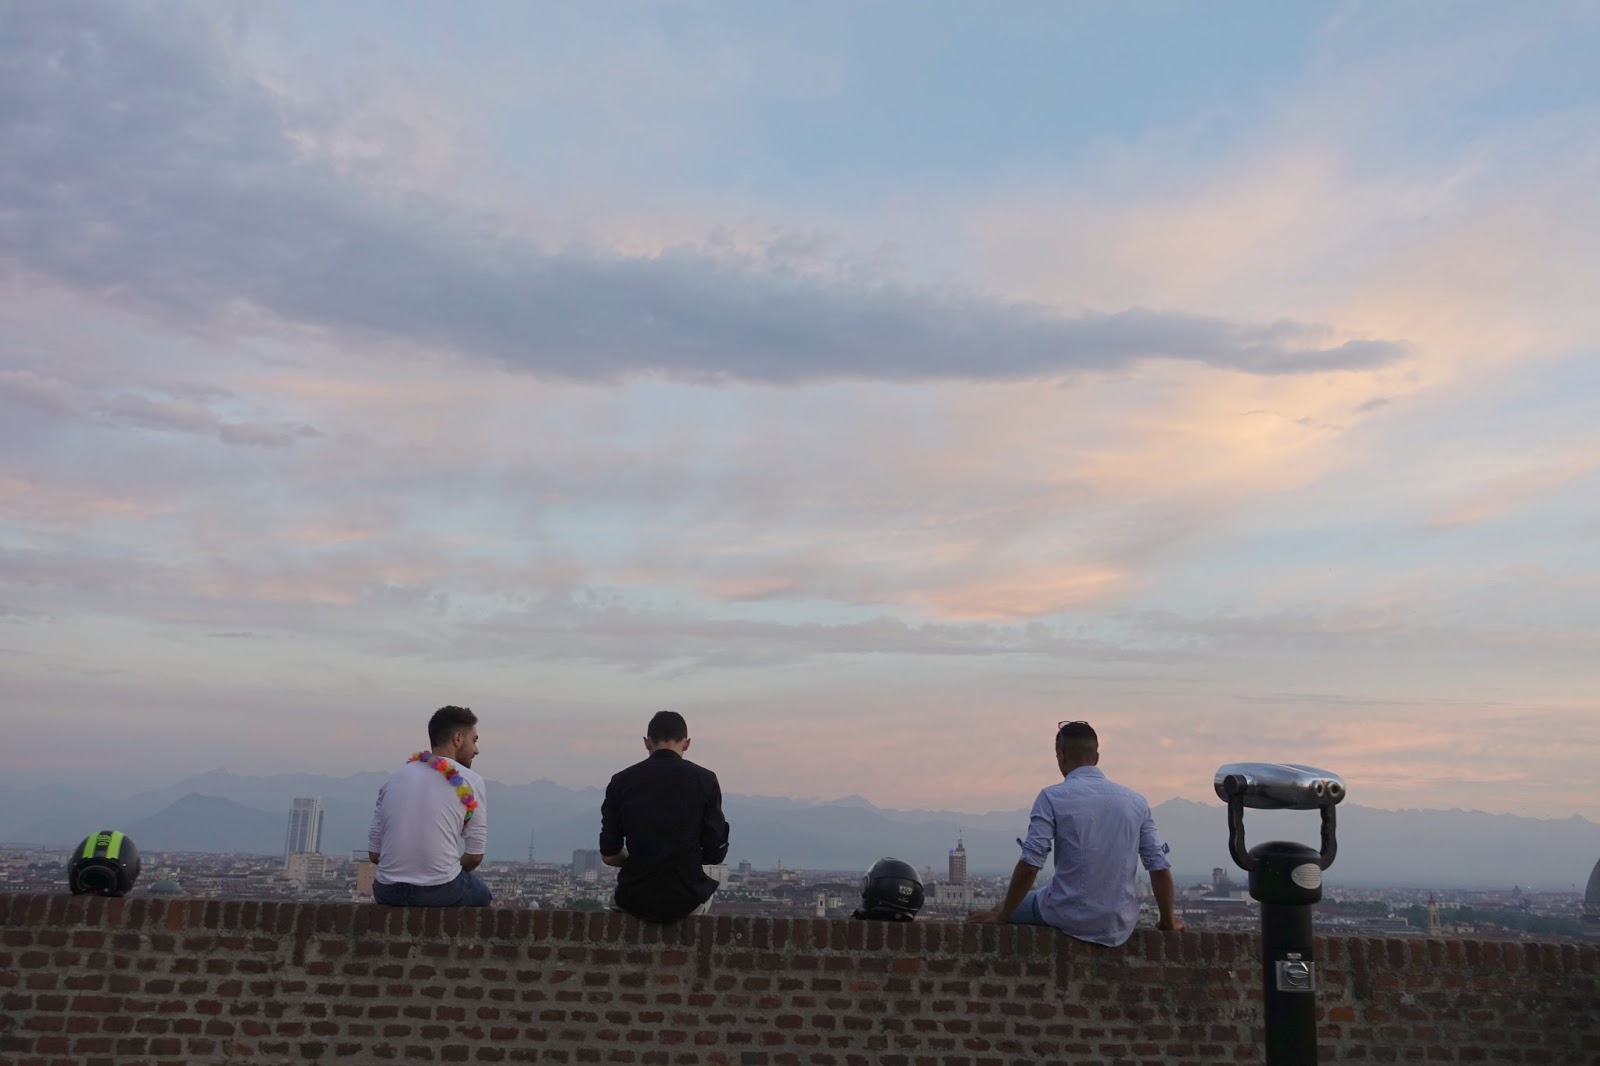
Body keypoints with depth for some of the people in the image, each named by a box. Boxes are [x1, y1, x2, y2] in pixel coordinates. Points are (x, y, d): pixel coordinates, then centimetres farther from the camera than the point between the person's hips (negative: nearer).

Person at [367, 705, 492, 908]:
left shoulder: (394, 778, 10)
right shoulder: (469, 781, -1)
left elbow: (374, 853, 8)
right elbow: (474, 856, -1)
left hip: (388, 892, 3)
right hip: (440, 891, -3)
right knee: (480, 894, 30)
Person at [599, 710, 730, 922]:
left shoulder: (621, 781, -2)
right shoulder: (704, 780, -6)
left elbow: (608, 856, 0)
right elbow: (715, 853, -5)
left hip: (635, 901, 1)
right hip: (686, 901, -1)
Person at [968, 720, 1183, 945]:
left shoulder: (1052, 797, -9)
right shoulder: (1136, 801, 2)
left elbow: (1029, 866, -15)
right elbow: (1160, 868, 2)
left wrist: (1001, 916, -4)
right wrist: (1168, 921, 16)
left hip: (1068, 918, -4)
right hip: (1120, 927, 4)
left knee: (1007, 907, 24)